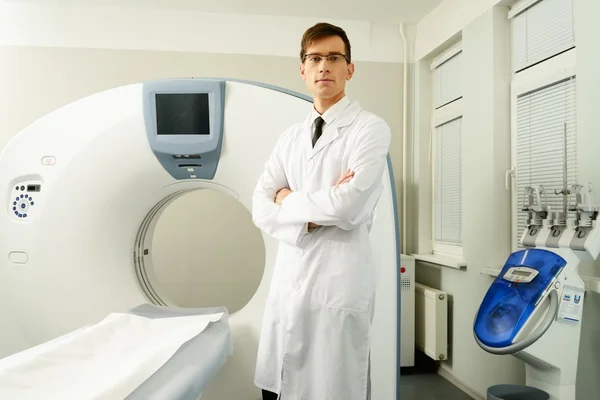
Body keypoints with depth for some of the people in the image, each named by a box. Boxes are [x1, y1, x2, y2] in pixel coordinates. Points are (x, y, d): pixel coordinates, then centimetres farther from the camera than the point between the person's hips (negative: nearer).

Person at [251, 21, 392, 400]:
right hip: (288, 277, 6)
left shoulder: (371, 128, -6)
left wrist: (288, 200, -5)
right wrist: (313, 215, -13)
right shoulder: (290, 137, 12)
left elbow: (347, 206, -20)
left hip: (340, 280, -5)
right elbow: (261, 209, 4)